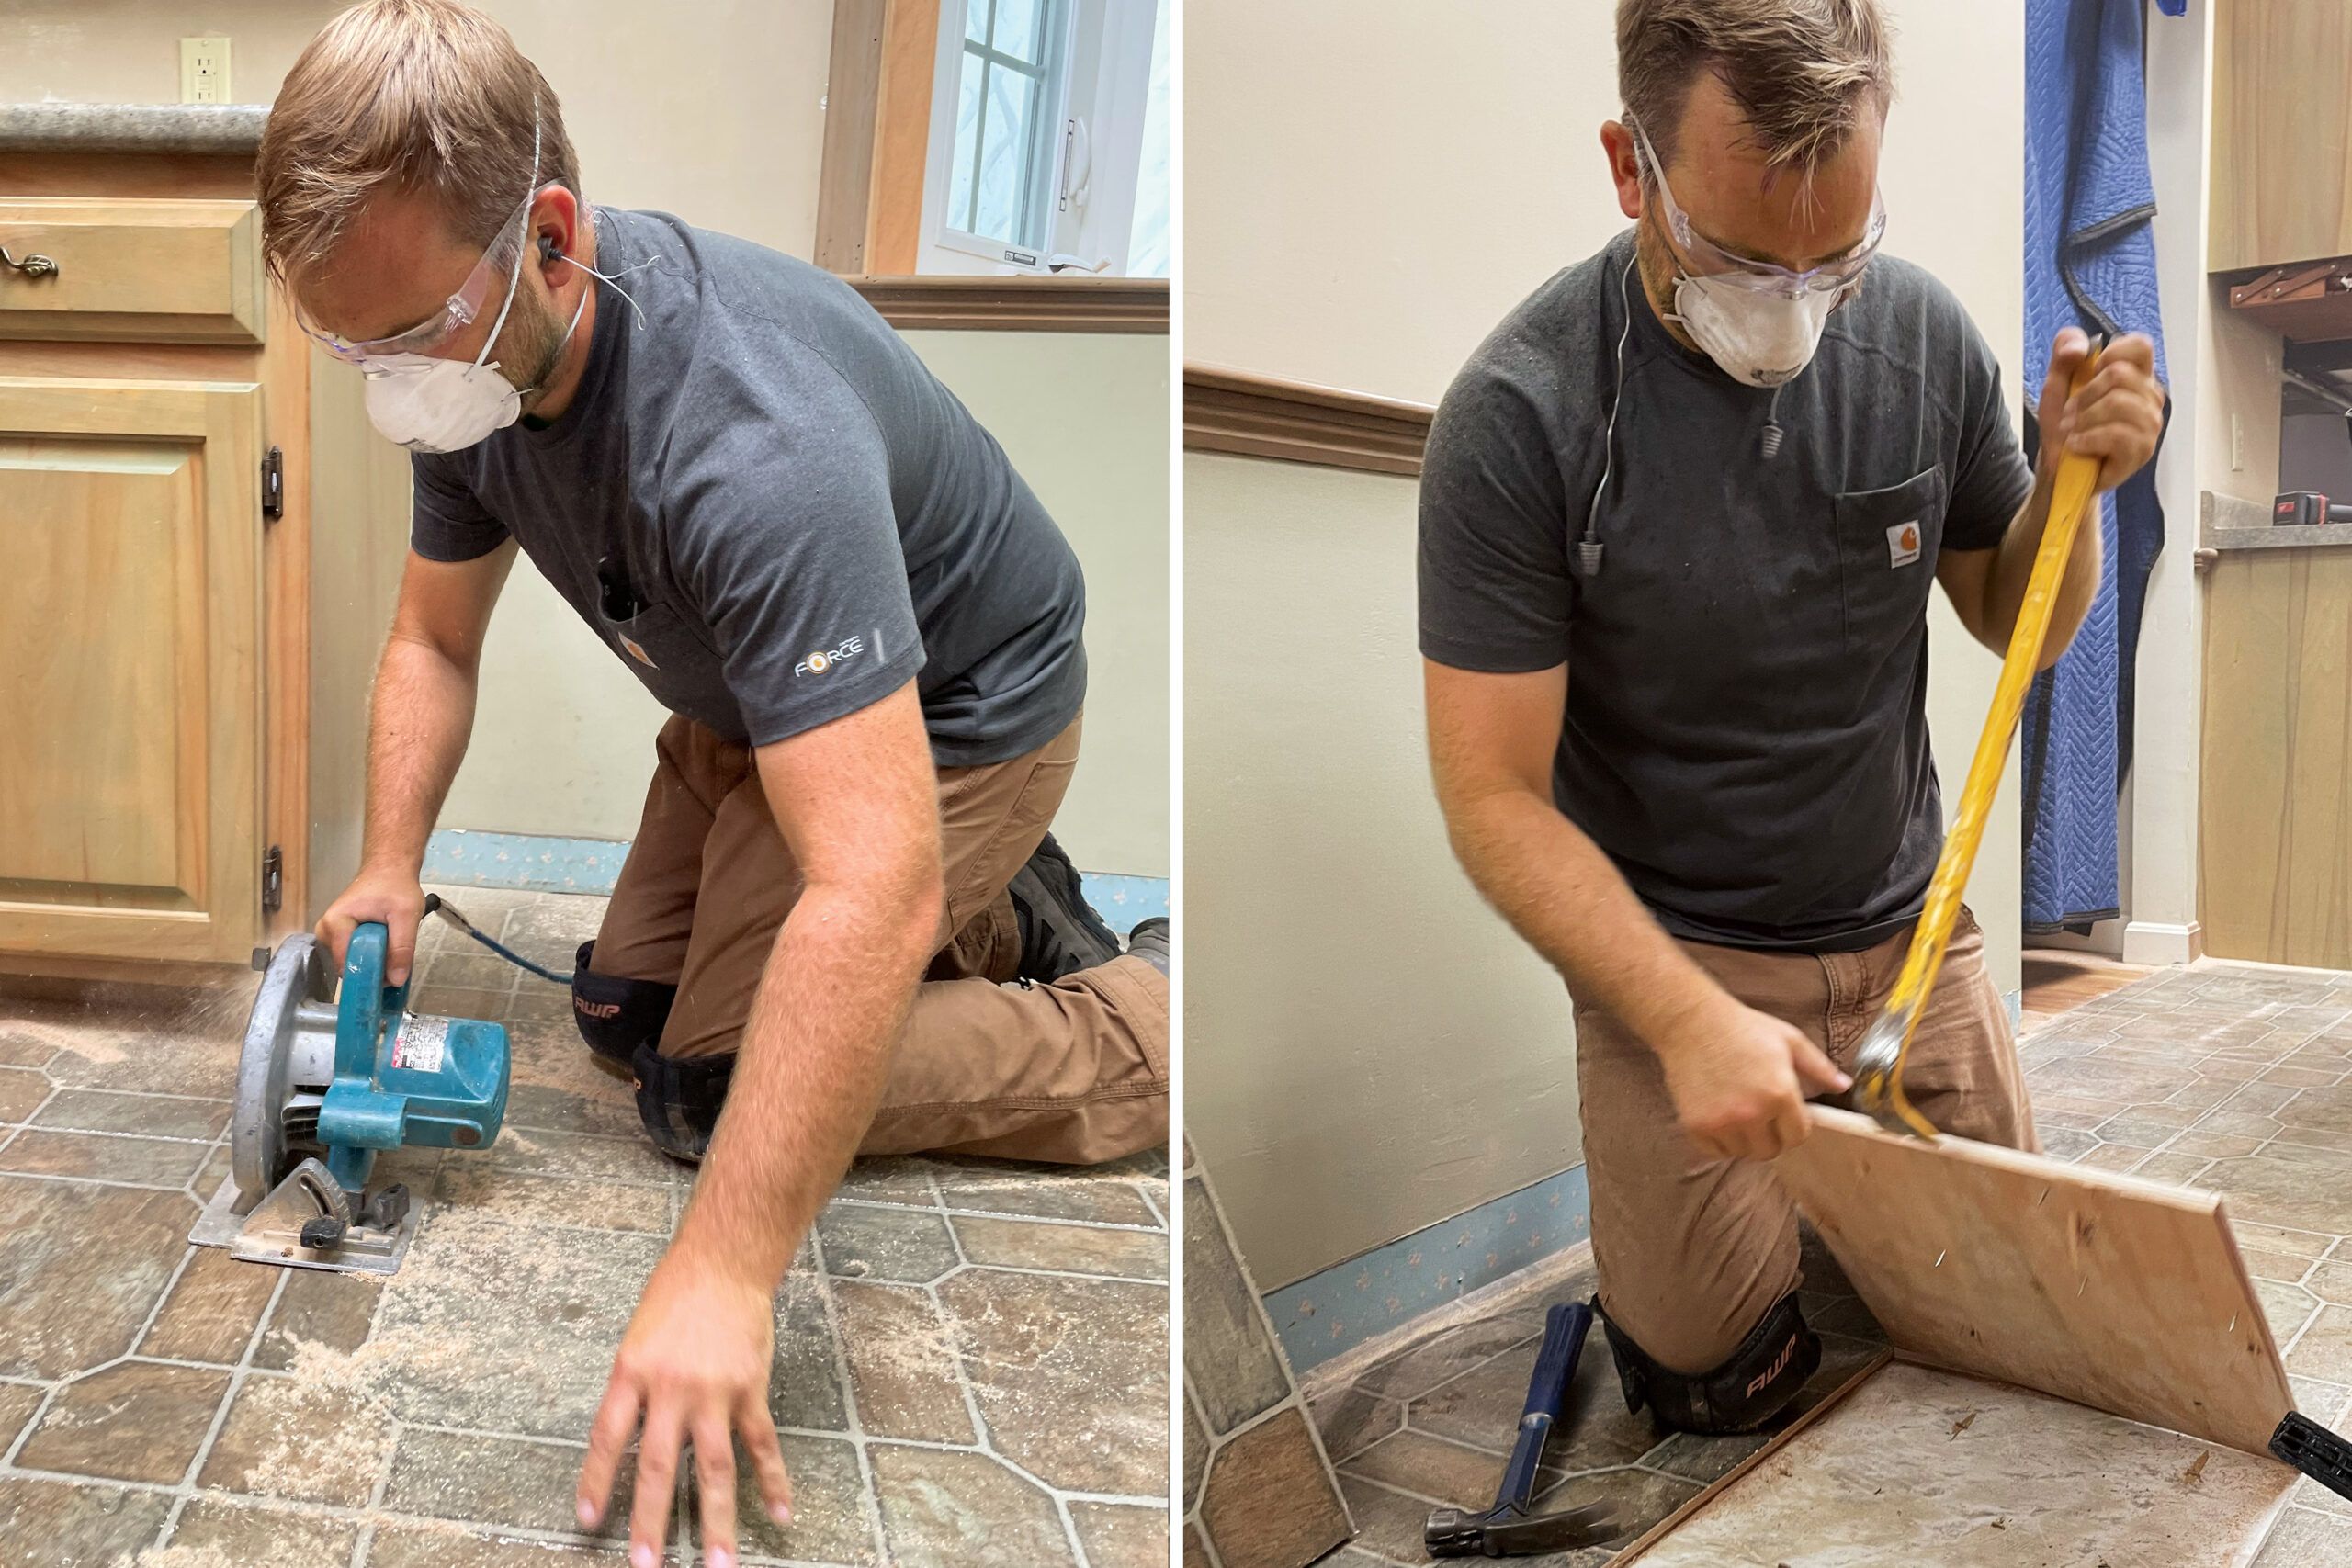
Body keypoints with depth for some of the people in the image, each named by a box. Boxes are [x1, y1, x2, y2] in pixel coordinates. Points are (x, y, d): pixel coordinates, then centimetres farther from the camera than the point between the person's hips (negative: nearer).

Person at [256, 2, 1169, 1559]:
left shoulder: (750, 438, -41)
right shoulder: (474, 355, -13)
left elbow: (870, 899, -47)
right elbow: (434, 636, 3)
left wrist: (722, 1276, -46)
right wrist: (390, 870, -12)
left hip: (951, 717, -8)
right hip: (758, 700, 9)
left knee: (717, 1088, -10)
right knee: (625, 1013, 14)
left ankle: (1159, 1027, -1)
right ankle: (1002, 915, 23)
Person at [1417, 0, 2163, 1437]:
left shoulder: (1923, 331, -8)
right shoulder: (1519, 415, -22)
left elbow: (2018, 627, 6)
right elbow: (1494, 797, -20)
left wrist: (2070, 479, -14)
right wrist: (1689, 1020, -28)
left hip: (1907, 925, 4)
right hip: (1673, 948, -4)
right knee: (1716, 1374, -3)